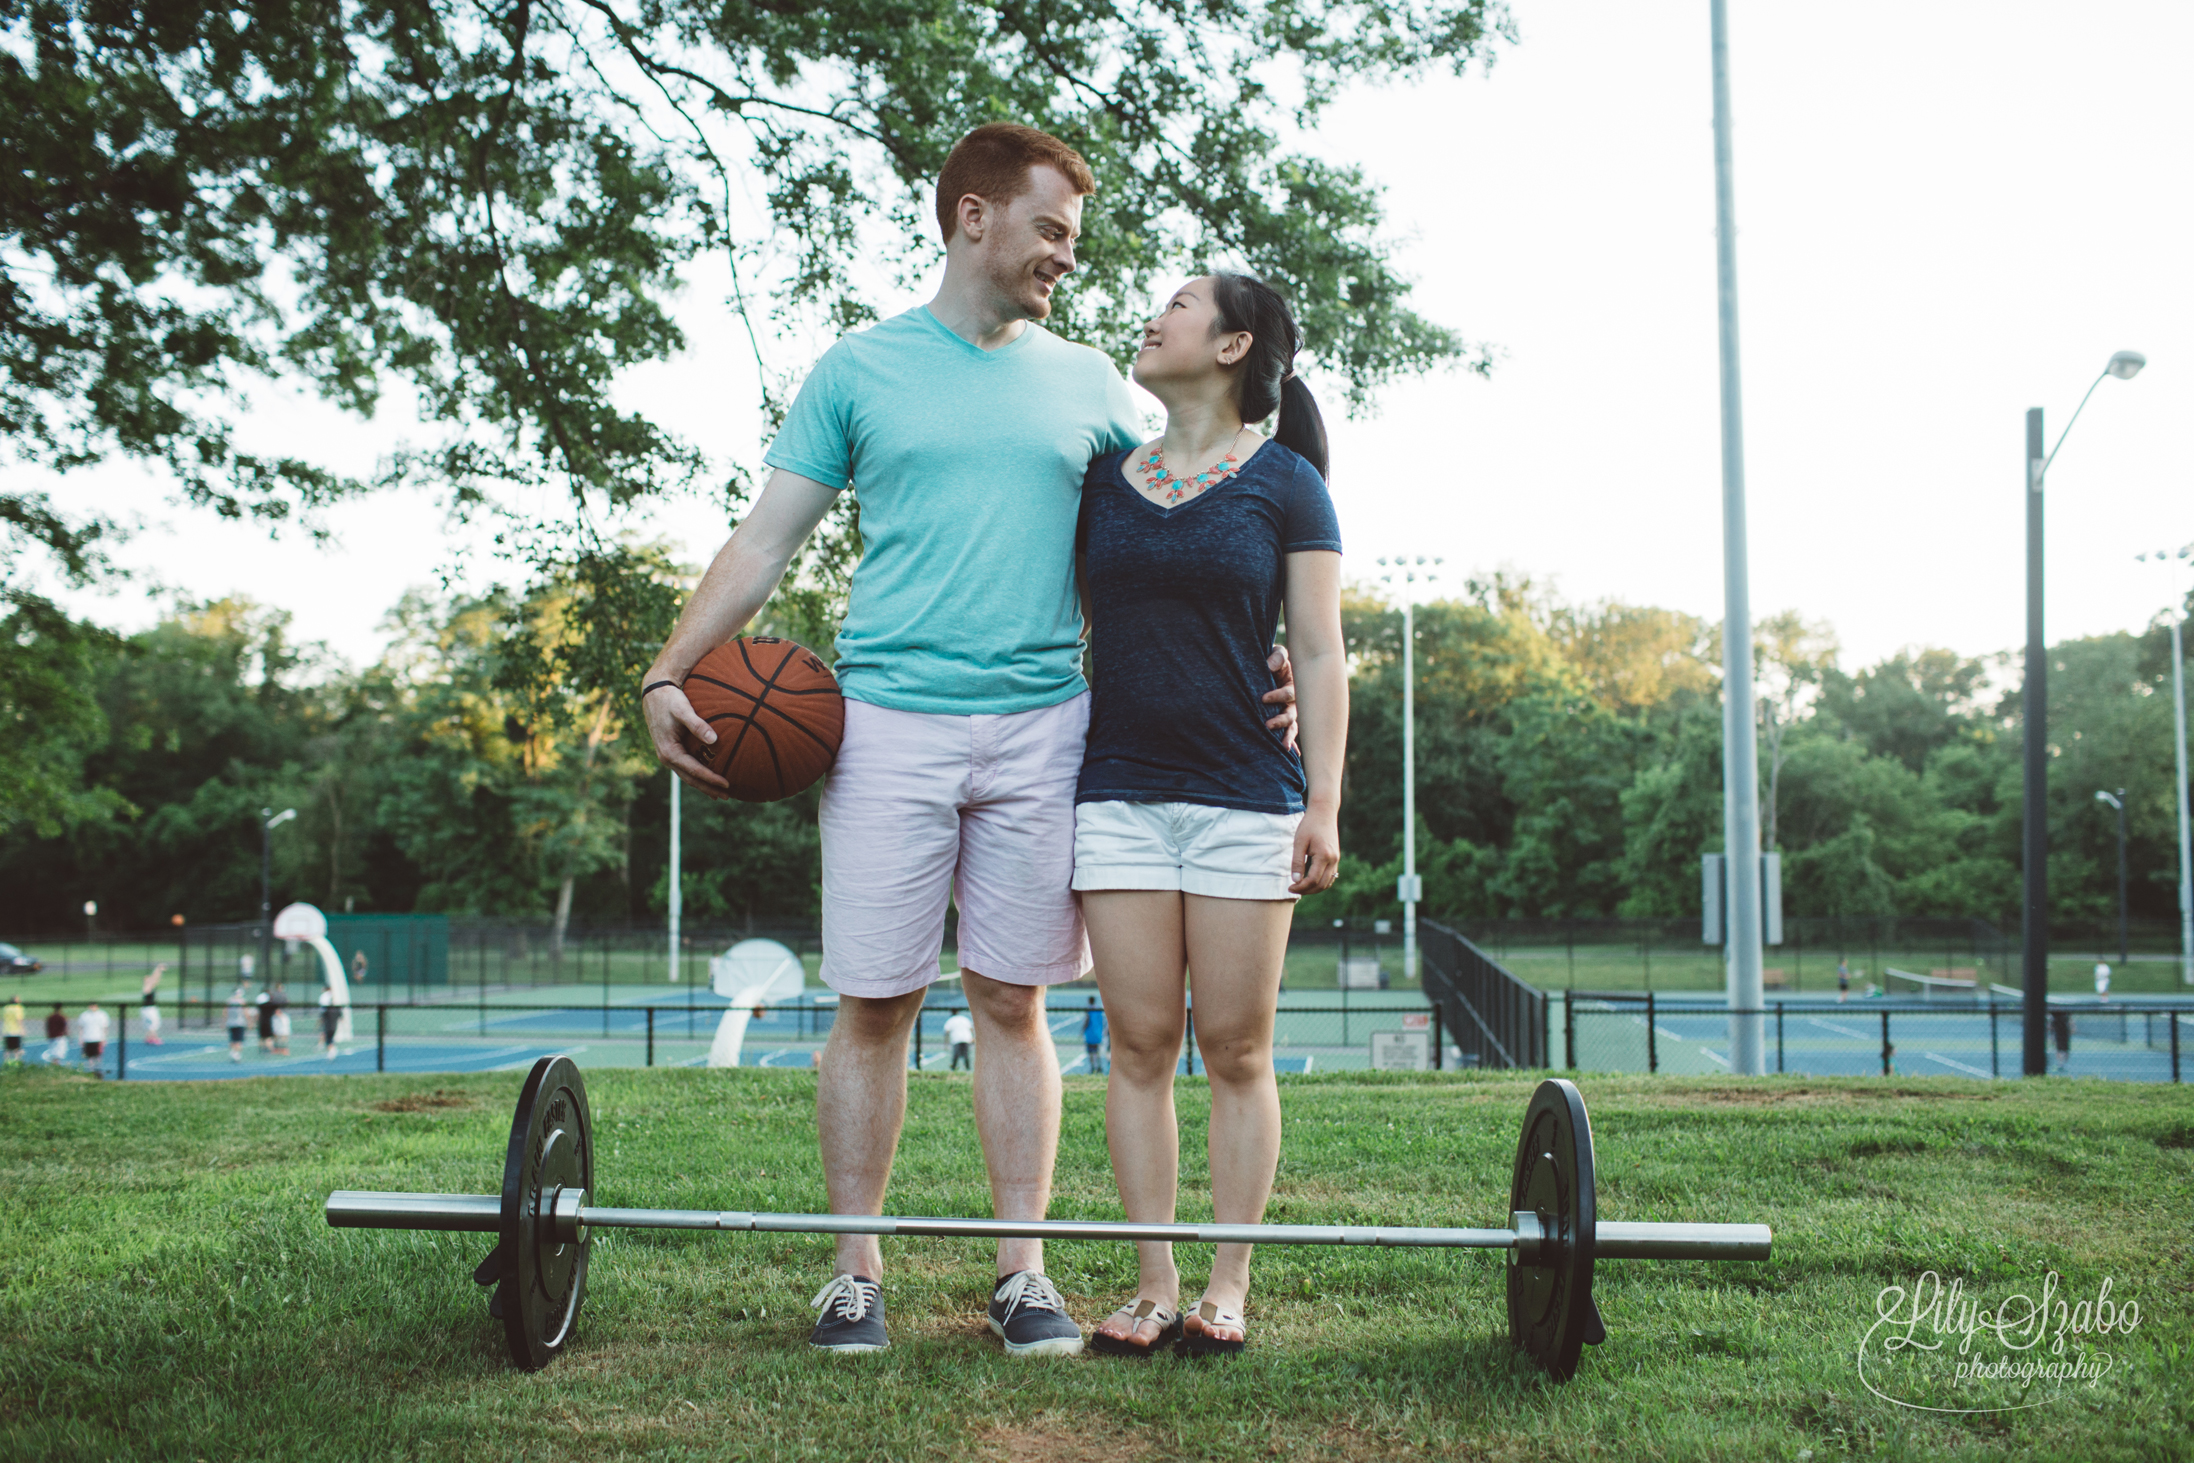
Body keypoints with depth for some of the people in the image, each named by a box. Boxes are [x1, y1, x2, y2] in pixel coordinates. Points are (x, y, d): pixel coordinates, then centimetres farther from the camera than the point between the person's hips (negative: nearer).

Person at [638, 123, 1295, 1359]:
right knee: (875, 1003, 0)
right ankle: (857, 1272, 12)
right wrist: (670, 673, -4)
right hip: (890, 722, -1)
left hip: (1042, 727, 2)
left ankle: (1024, 1271, 12)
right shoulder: (861, 368, 8)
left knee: (1013, 1001, 5)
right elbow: (767, 539, 6)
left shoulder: (1091, 385, 14)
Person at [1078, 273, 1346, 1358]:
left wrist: (1325, 803, -7)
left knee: (1235, 1047, 1)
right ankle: (1153, 1280, 10)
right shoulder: (1101, 480, 12)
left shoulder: (1284, 484, 3)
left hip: (1247, 792, -3)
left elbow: (1319, 655, 1)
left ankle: (1228, 1283, 11)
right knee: (1138, 1042, 2)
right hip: (1120, 790, 3)